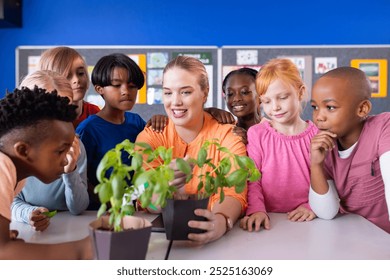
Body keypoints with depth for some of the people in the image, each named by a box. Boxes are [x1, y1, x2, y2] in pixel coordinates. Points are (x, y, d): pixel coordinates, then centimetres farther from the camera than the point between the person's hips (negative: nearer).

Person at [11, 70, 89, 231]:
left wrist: (70, 171, -21)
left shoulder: (74, 147, -6)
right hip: (25, 230, 1)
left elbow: (78, 208, -5)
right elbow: (9, 202, -2)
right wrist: (27, 213, -23)